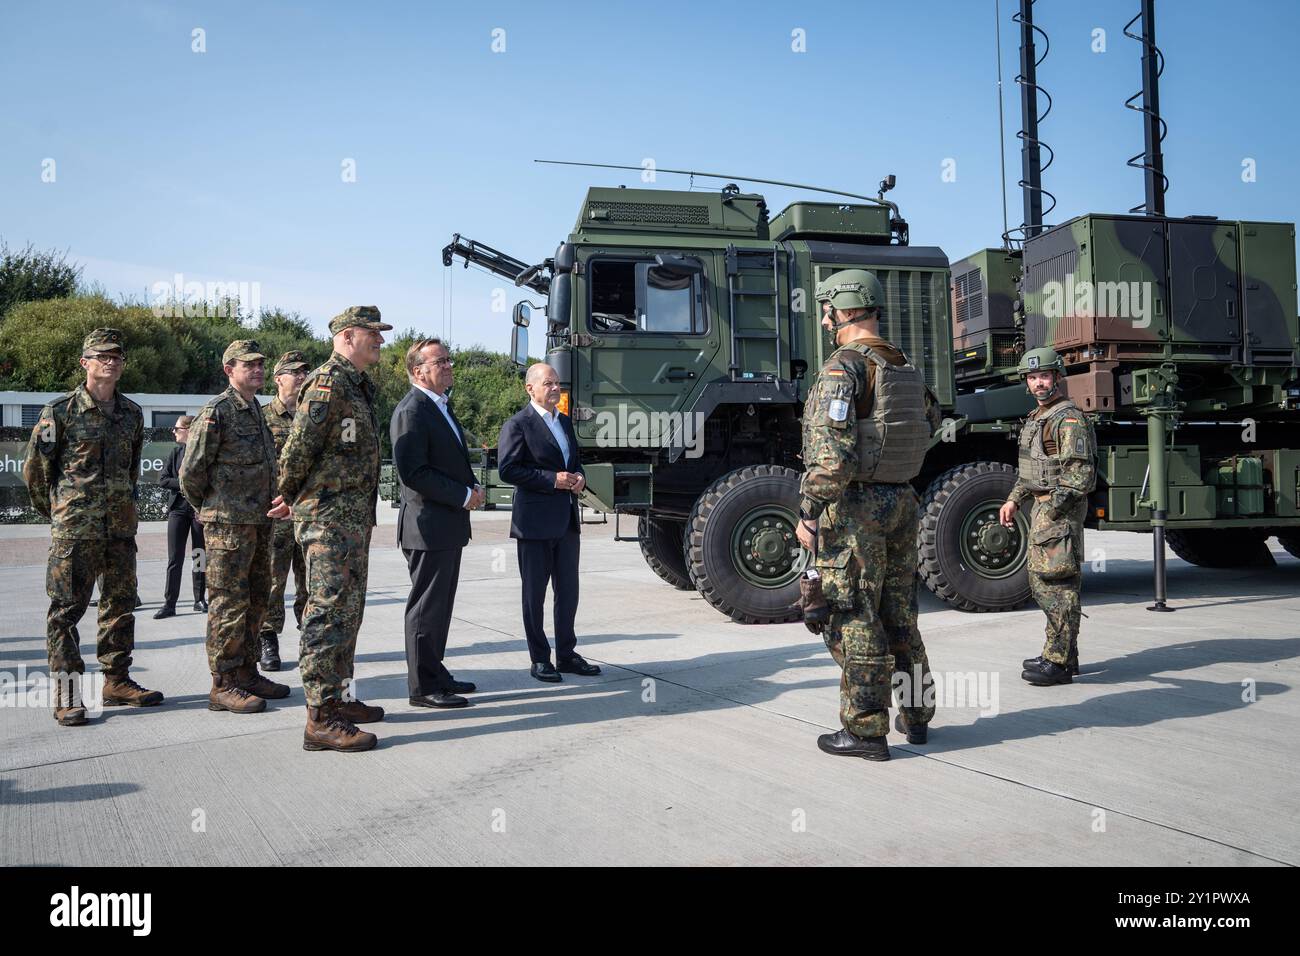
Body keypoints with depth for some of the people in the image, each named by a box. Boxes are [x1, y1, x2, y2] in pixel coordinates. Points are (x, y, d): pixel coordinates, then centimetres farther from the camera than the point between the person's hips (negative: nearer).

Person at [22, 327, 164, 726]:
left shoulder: (131, 413, 10)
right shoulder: (60, 411, -5)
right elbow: (34, 468, 1)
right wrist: (54, 510, 9)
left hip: (121, 527, 6)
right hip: (74, 528, -5)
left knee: (121, 603, 10)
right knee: (66, 608, -2)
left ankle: (117, 681, 21)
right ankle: (65, 693, 4)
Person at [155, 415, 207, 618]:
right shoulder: (176, 451, 7)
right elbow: (163, 479, 4)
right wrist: (183, 484, -12)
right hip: (178, 508, 3)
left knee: (200, 556, 7)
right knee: (174, 558, 0)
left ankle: (200, 600, 18)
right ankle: (169, 604, 2)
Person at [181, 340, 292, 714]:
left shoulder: (257, 411, 16)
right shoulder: (216, 412, -11)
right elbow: (191, 472, -11)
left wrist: (275, 502, 15)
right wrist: (211, 509, 1)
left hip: (259, 522, 9)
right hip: (228, 525, -9)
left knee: (256, 600, 14)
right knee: (229, 602, -4)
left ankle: (246, 673, 24)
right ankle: (223, 686, 2)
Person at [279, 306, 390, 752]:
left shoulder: (360, 387, 18)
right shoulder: (327, 384, -14)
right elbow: (298, 448, -18)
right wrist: (289, 497, -4)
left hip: (355, 517, 10)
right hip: (329, 517, -10)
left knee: (348, 610, 16)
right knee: (329, 612, -10)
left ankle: (338, 696, 27)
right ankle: (320, 720, -7)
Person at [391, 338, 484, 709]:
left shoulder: (441, 407, 17)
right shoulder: (411, 411, -15)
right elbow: (413, 473, -22)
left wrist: (473, 489, 7)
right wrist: (464, 496, -18)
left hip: (449, 527, 10)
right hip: (428, 528, -10)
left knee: (441, 605, 16)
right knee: (426, 608, -2)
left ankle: (435, 674, 27)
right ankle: (422, 687, 7)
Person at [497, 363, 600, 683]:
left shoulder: (565, 422, 15)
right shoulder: (518, 424, -9)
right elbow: (507, 469, -16)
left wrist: (579, 476, 2)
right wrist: (552, 480, -20)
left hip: (567, 520, 7)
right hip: (535, 521, -7)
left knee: (568, 591, 12)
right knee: (535, 593, 4)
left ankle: (566, 655, 23)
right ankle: (540, 659, 14)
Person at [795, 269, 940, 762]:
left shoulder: (843, 367, -15)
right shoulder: (906, 367, 10)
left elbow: (831, 451, -23)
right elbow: (930, 421, 29)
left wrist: (809, 512, -18)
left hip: (854, 505, -8)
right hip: (902, 501, 8)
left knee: (855, 619, 0)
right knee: (899, 612, 17)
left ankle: (865, 730, 6)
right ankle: (916, 714, 27)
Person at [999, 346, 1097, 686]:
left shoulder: (1069, 418, -14)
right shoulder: (1035, 417, 17)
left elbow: (1081, 473, -20)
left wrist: (1054, 510, -21)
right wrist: (1013, 500, 16)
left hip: (1062, 509, -10)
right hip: (1041, 506, 10)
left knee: (1058, 584, -7)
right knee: (1040, 581, 15)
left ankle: (1058, 662, -2)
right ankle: (1064, 653, 25)